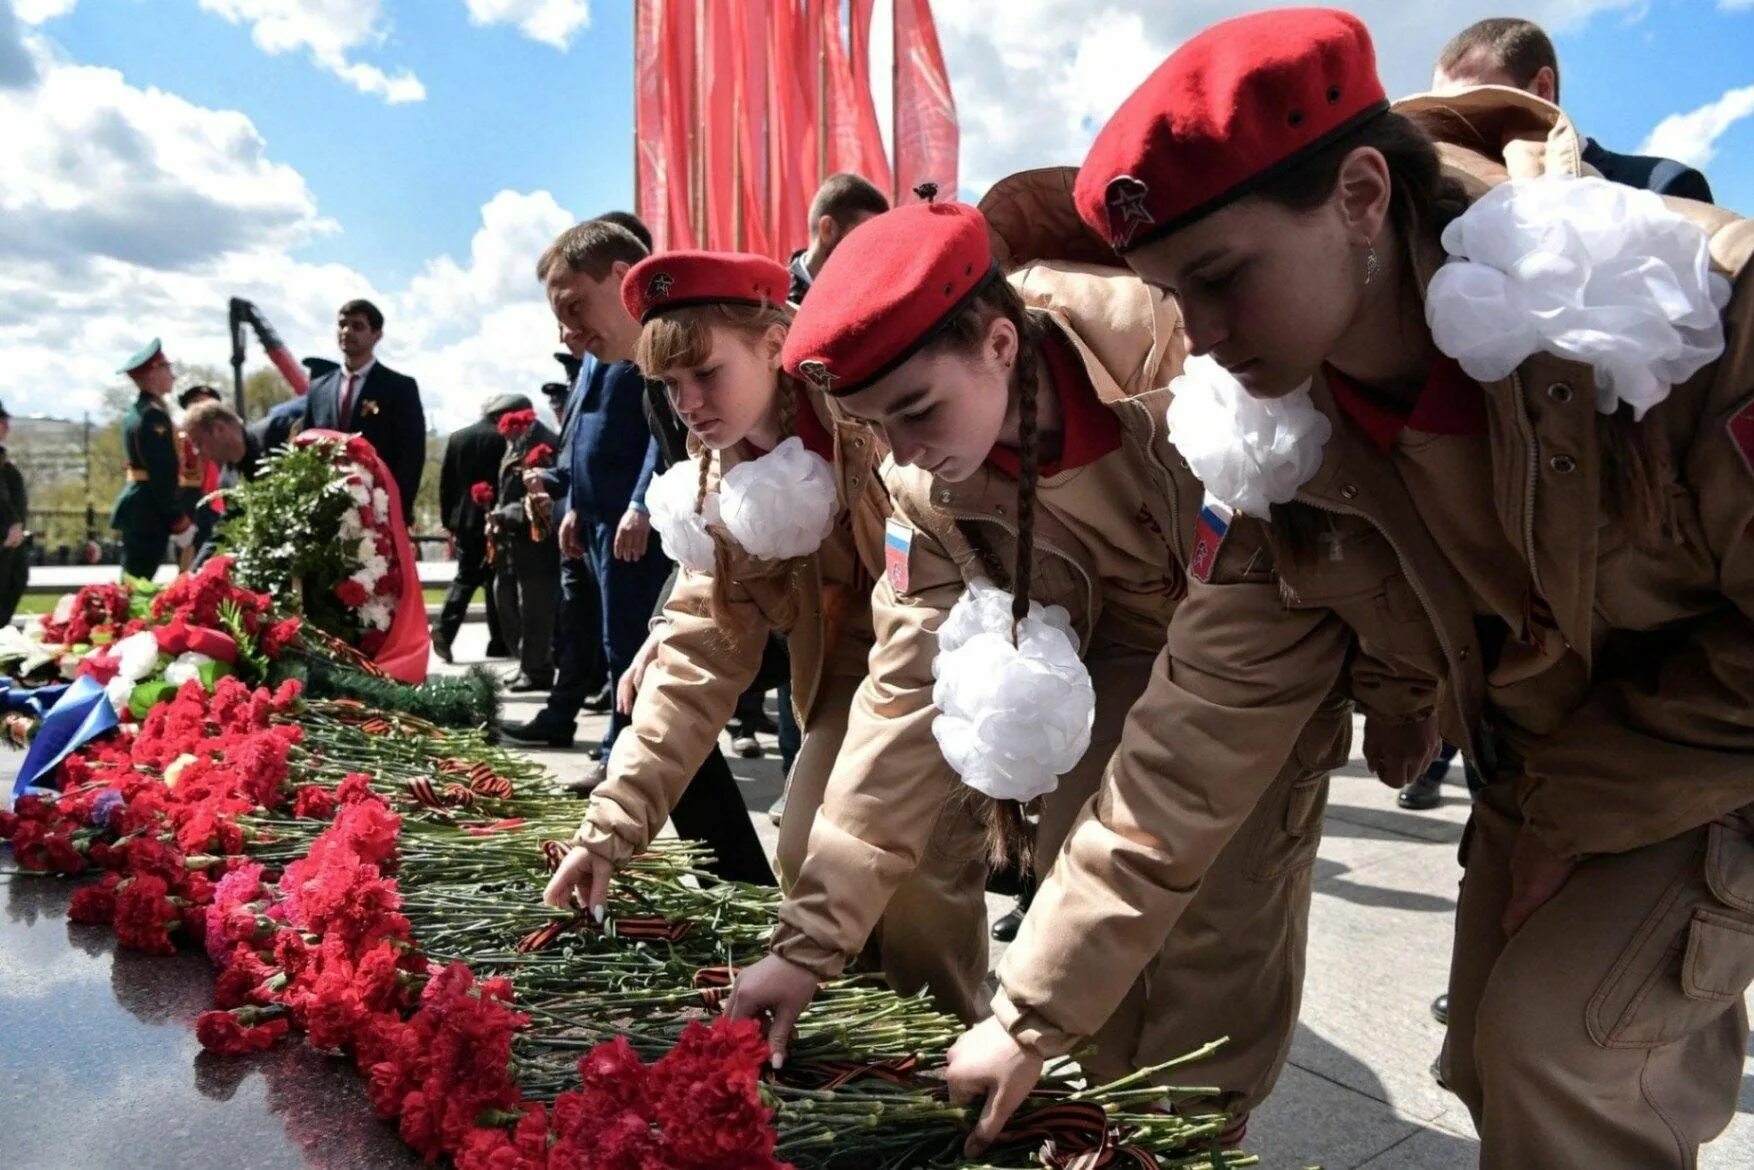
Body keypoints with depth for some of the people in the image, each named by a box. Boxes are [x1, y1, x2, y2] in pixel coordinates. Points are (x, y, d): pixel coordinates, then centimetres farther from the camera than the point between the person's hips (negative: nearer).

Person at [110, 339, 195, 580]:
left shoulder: (136, 411, 15)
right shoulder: (154, 416, -16)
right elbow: (163, 477, -21)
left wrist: (176, 517, 21)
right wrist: (180, 522, -17)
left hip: (137, 509, 10)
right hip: (149, 513, -10)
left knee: (131, 581, 14)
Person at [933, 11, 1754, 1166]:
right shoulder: (1291, 444, -18)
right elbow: (1201, 730, -15)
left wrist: (1580, 809, -16)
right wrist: (1036, 1013, -13)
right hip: (1548, 779, 4)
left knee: (1562, 1038, -14)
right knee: (1498, 1064, 6)